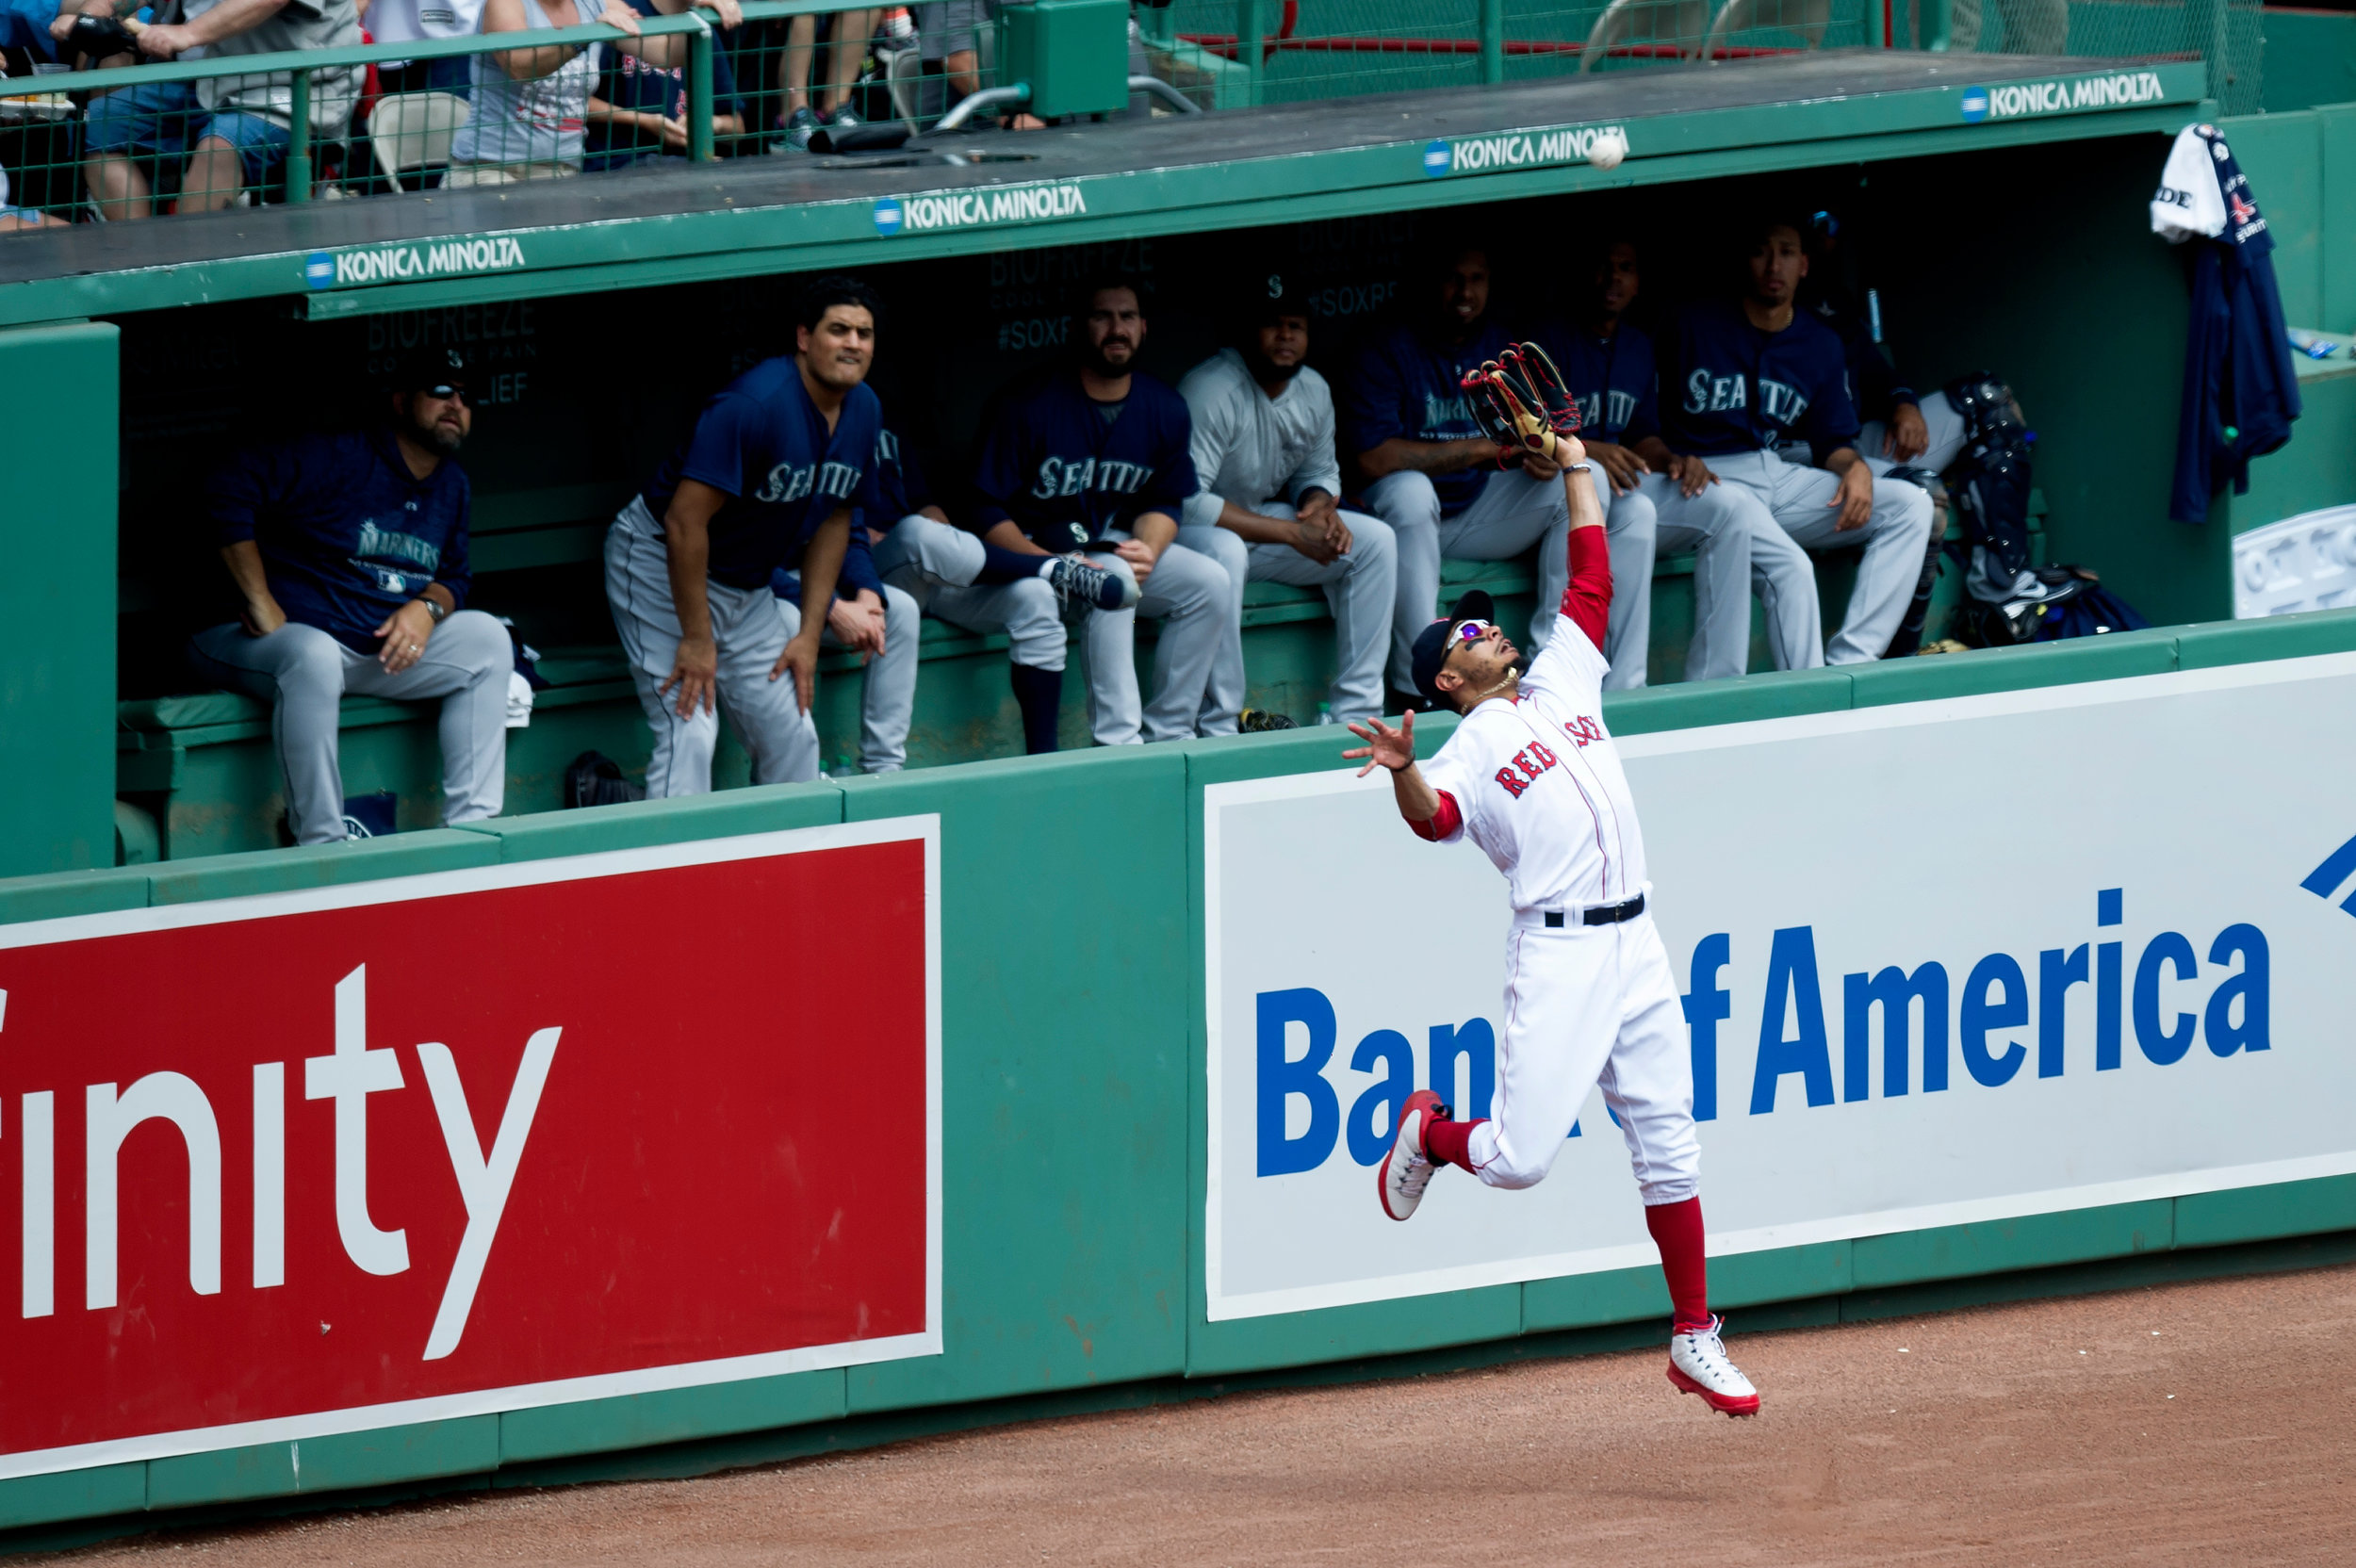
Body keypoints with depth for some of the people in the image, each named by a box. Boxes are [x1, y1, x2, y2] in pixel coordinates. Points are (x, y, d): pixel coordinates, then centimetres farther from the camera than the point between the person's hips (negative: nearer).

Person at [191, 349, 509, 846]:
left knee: (486, 637, -8)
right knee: (313, 657, -41)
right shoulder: (338, 459, -10)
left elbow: (453, 576, 22)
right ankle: (320, 843, -39)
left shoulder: (451, 485, 15)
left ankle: (471, 826, -12)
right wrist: (260, 605, -18)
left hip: (385, 651, 7)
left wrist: (427, 608, -6)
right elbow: (229, 491, -18)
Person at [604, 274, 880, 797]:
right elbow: (685, 520, -28)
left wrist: (809, 634, 7)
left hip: (747, 584, 8)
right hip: (659, 562, -8)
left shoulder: (862, 410, -1)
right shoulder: (755, 404, -28)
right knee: (689, 732, -18)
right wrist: (696, 640, -24)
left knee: (792, 736, 7)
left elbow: (832, 518, 11)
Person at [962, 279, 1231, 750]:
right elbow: (988, 515, -12)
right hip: (1033, 550, -6)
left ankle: (1167, 734, -11)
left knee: (1212, 583, -15)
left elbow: (1165, 501, 13)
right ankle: (1116, 743, -37)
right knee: (1113, 580, -34)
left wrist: (1148, 549, -11)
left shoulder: (1165, 410, 3)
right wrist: (1054, 564, -26)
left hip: (1112, 546, 6)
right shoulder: (1032, 405, -13)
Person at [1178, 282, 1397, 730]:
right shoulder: (1210, 391, -24)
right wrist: (1290, 533, -28)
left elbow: (1319, 471, 18)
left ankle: (1356, 711, -6)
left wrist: (1320, 505, -11)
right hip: (1190, 531, -8)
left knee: (1376, 541, -6)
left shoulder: (1314, 391, 2)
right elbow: (1187, 502, -30)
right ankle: (1219, 725, -35)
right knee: (1223, 553, -41)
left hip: (1264, 518, 8)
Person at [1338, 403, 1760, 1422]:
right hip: (1557, 954, -5)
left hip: (1635, 947, 5)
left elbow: (1591, 582, 21)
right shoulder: (1469, 753, -2)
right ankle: (1431, 1134, 25)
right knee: (1519, 1158, -9)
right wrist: (1403, 771, -42)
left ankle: (1695, 1339, 12)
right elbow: (1433, 819, -22)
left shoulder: (1559, 685, 18)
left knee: (1667, 1144, 6)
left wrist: (1575, 469, 21)